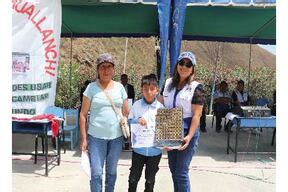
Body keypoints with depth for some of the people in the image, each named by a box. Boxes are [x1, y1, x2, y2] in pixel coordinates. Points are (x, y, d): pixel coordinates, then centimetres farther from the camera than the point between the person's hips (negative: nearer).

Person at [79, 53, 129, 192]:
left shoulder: (120, 87, 4)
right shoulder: (92, 87, -4)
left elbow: (126, 113, 10)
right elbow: (83, 114, -3)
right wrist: (84, 138, -6)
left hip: (116, 137, 3)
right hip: (96, 137, -2)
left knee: (112, 172, 16)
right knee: (96, 173, 3)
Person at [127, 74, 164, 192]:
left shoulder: (160, 107, -6)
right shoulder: (136, 105, -6)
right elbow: (128, 122, 0)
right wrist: (137, 120, -18)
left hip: (155, 150, 0)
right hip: (138, 148, 0)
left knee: (150, 180, 18)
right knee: (133, 178, 15)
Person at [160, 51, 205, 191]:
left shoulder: (196, 88, -8)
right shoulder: (169, 83, 6)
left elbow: (196, 115, -12)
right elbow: (163, 106, 12)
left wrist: (189, 136, -21)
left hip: (186, 132, -5)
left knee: (181, 172, -2)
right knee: (173, 168, 16)